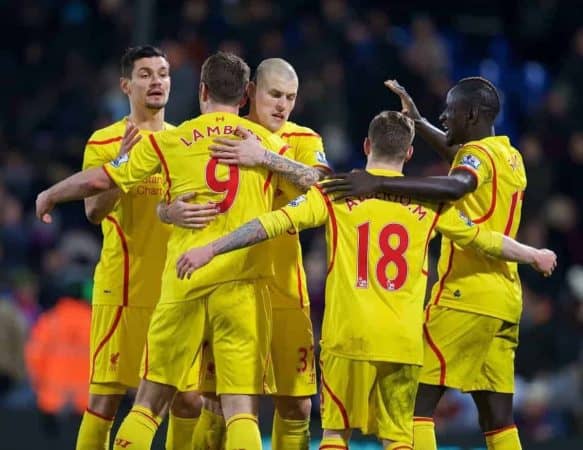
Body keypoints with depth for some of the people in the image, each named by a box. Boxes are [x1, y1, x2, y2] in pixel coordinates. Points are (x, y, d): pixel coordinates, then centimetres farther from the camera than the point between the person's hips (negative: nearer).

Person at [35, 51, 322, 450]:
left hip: (184, 282, 0)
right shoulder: (270, 144, 8)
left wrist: (49, 196, 25)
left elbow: (100, 180, 8)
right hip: (244, 283, 0)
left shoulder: (171, 141, 6)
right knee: (242, 409, -5)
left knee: (151, 401, 10)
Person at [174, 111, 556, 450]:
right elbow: (483, 240, 19)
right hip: (404, 340, 1)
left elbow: (275, 223, -5)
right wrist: (534, 256, 36)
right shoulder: (428, 203, 8)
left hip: (348, 335, -1)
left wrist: (212, 249, -3)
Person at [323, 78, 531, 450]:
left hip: (465, 294, -9)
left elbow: (454, 186, -33)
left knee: (418, 400, -8)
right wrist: (418, 122, 41)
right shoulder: (509, 156, 17)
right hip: (505, 297, 9)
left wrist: (379, 183, -37)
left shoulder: (479, 154, -10)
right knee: (496, 416, 7)